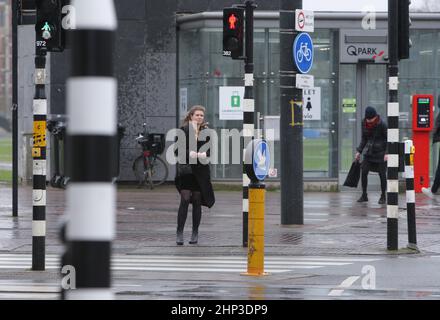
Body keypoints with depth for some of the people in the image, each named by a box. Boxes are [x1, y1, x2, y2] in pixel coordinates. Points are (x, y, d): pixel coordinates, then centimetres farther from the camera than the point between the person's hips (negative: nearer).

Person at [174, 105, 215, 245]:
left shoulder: (206, 131, 7)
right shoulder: (184, 130, 1)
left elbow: (210, 150, 7)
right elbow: (178, 149, -4)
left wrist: (204, 154, -14)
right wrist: (189, 153, -19)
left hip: (201, 170, 2)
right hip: (185, 169, -2)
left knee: (197, 201, 7)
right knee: (185, 199, -11)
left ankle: (195, 234, 14)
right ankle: (179, 232, -9)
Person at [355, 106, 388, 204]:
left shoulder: (381, 125, -16)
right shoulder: (364, 123, -2)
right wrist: (359, 151, 7)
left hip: (381, 152, -4)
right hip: (369, 152, 5)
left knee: (382, 174, -2)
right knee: (364, 171, -5)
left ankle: (383, 196, 12)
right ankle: (364, 195, 4)